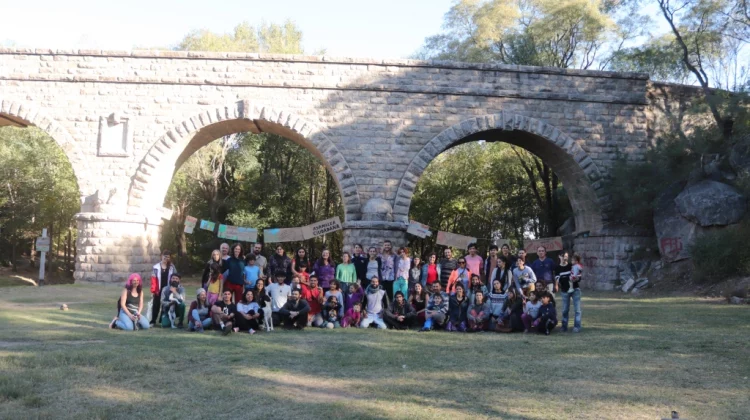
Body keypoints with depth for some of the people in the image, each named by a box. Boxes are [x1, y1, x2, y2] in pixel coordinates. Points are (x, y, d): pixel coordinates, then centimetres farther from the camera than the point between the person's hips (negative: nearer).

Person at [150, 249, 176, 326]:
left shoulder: (172, 267, 2)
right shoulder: (156, 267, -3)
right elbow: (153, 279, -5)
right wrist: (153, 291, -8)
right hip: (158, 290, -1)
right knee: (156, 305, 4)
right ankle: (153, 321, 11)